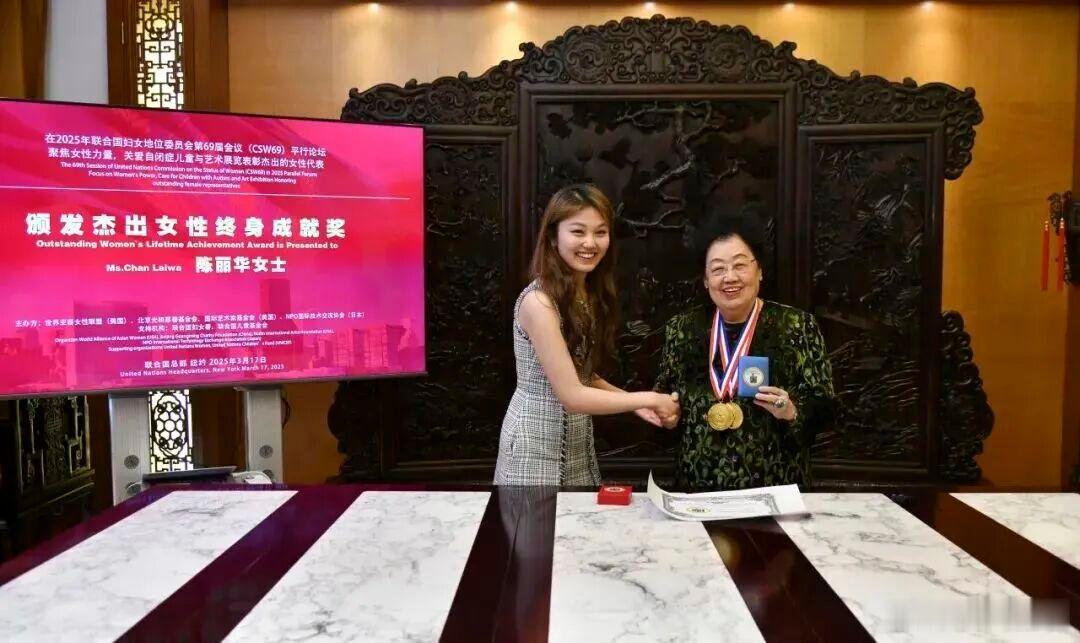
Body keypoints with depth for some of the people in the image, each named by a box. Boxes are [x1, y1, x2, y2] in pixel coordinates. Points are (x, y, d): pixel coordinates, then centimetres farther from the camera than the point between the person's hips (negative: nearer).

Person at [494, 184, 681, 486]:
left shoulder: (590, 293, 4)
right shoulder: (539, 302, -22)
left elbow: (585, 375, 9)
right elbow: (571, 394, -23)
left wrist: (635, 403, -4)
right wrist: (647, 399, -16)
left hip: (578, 437, 8)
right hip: (537, 440, -8)